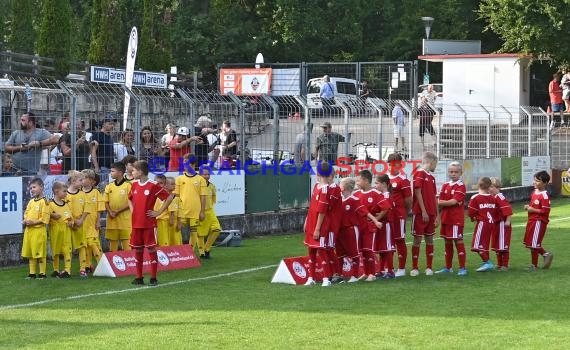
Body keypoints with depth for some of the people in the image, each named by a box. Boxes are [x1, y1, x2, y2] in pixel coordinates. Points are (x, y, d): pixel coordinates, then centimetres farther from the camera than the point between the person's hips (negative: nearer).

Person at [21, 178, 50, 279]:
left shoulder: (44, 202, -9)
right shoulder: (31, 202, 15)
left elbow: (44, 219, -14)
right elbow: (26, 214, 20)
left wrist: (33, 222, -19)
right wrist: (25, 221, -1)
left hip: (39, 230, -8)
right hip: (29, 230, 8)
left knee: (40, 253, -4)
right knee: (30, 253, 10)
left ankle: (42, 273, 2)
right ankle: (32, 273, 17)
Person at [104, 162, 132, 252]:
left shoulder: (128, 185, -4)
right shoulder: (109, 186, 11)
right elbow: (106, 202, 11)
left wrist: (118, 211, -14)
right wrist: (110, 212, -8)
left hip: (125, 220, -5)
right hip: (112, 220, 5)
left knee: (127, 245, -6)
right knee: (112, 245, 8)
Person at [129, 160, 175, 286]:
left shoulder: (153, 185, -10)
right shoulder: (135, 185, 10)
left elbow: (169, 197, -9)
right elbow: (130, 198, 29)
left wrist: (159, 212, -8)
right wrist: (133, 210, 12)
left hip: (149, 223, -6)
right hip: (136, 223, 6)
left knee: (151, 249, -3)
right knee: (137, 249, 8)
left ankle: (153, 278, 2)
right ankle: (139, 277, 14)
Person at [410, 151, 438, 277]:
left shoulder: (431, 177, 16)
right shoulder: (419, 173, -8)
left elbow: (434, 198, 16)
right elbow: (418, 193, -13)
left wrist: (437, 216, 12)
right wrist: (423, 211, -16)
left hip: (431, 214, 7)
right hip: (420, 213, -7)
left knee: (430, 239, 7)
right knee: (417, 239, -2)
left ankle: (429, 268, 12)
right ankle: (414, 268, 2)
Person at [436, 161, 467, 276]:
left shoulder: (461, 187, -8)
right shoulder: (445, 186, 11)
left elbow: (454, 202, -18)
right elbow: (440, 203, 8)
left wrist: (440, 202, -8)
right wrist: (438, 217, -3)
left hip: (456, 219, -7)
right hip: (445, 218, 7)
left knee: (458, 241, -5)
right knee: (447, 242, 13)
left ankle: (462, 268, -3)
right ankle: (448, 267, 22)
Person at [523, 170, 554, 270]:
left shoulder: (544, 195, -18)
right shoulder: (534, 192, 10)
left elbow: (545, 211, -21)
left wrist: (533, 210, -19)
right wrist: (528, 207, 3)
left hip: (539, 221, -9)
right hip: (532, 220, 9)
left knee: (534, 244, -2)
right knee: (529, 242, 15)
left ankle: (534, 265, 9)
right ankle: (546, 254, 26)